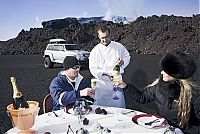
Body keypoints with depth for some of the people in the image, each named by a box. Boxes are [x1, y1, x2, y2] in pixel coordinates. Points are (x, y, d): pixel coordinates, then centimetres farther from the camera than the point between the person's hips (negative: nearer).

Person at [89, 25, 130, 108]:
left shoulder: (119, 47, 4)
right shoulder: (95, 51, -2)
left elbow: (127, 57, 16)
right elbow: (93, 69, -5)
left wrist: (122, 62, -8)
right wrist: (105, 73, -20)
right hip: (102, 83, -1)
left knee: (119, 106, 2)